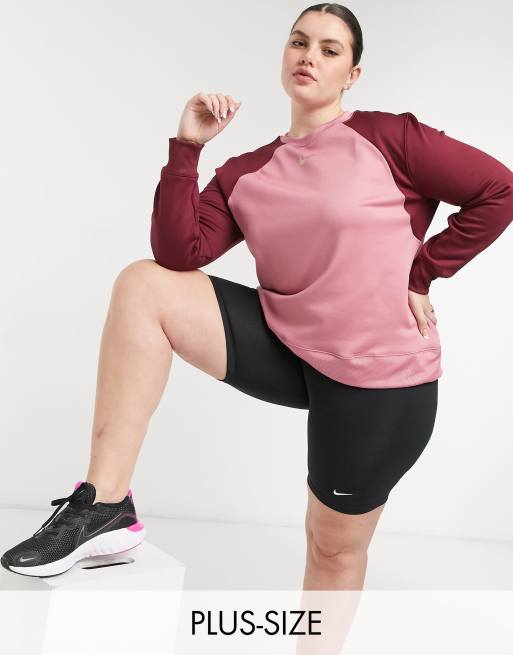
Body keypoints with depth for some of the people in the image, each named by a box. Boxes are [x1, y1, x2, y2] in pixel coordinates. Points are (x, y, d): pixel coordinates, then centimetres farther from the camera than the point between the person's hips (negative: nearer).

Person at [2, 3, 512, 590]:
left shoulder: (387, 138, -7)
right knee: (143, 285, -10)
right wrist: (186, 145, -11)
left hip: (379, 378, -4)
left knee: (335, 545, 10)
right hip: (285, 348, 5)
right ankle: (104, 505, -12)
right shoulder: (245, 174, 5)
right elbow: (179, 252, -8)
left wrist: (419, 274, -7)